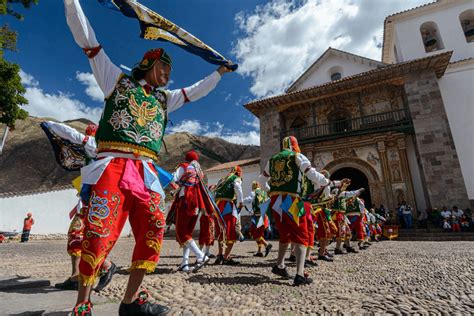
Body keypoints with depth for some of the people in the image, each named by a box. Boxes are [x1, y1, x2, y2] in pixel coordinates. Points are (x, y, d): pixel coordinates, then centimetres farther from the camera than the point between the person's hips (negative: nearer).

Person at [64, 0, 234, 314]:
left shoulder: (164, 98, 26)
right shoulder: (117, 79, 17)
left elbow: (196, 91, 35)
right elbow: (87, 38, 16)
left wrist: (219, 72, 40)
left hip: (146, 173, 5)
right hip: (113, 166, -4)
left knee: (153, 232, -4)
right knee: (99, 233, -10)